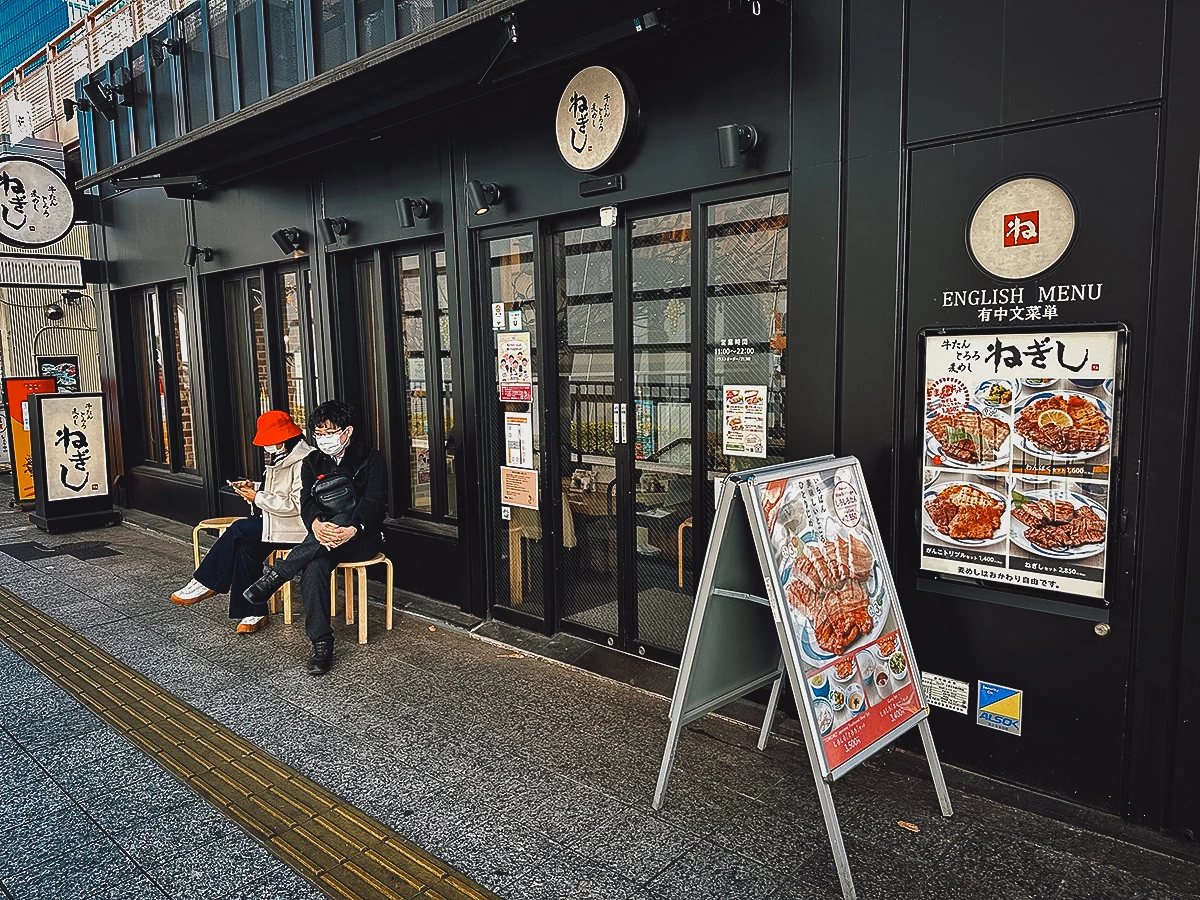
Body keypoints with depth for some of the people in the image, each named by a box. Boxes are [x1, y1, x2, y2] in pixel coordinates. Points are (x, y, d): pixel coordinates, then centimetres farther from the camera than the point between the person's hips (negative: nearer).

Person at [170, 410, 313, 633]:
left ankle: (206, 584, 0)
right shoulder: (281, 458, 14)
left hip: (295, 528, -9)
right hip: (280, 523, 9)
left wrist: (258, 498, -15)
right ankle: (253, 613, -5)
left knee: (240, 530, -16)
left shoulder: (303, 463, -18)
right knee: (245, 546, -11)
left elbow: (295, 504, -22)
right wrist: (254, 487, 4)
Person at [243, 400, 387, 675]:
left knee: (344, 517, -37)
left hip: (362, 538, -2)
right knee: (313, 567, -32)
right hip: (323, 539, 3)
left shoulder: (371, 458, 0)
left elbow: (375, 501, -12)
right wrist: (316, 524, -27)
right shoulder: (312, 463, 13)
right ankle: (321, 643, -30)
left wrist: (351, 529, -33)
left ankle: (277, 574, -32)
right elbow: (307, 502, -2)